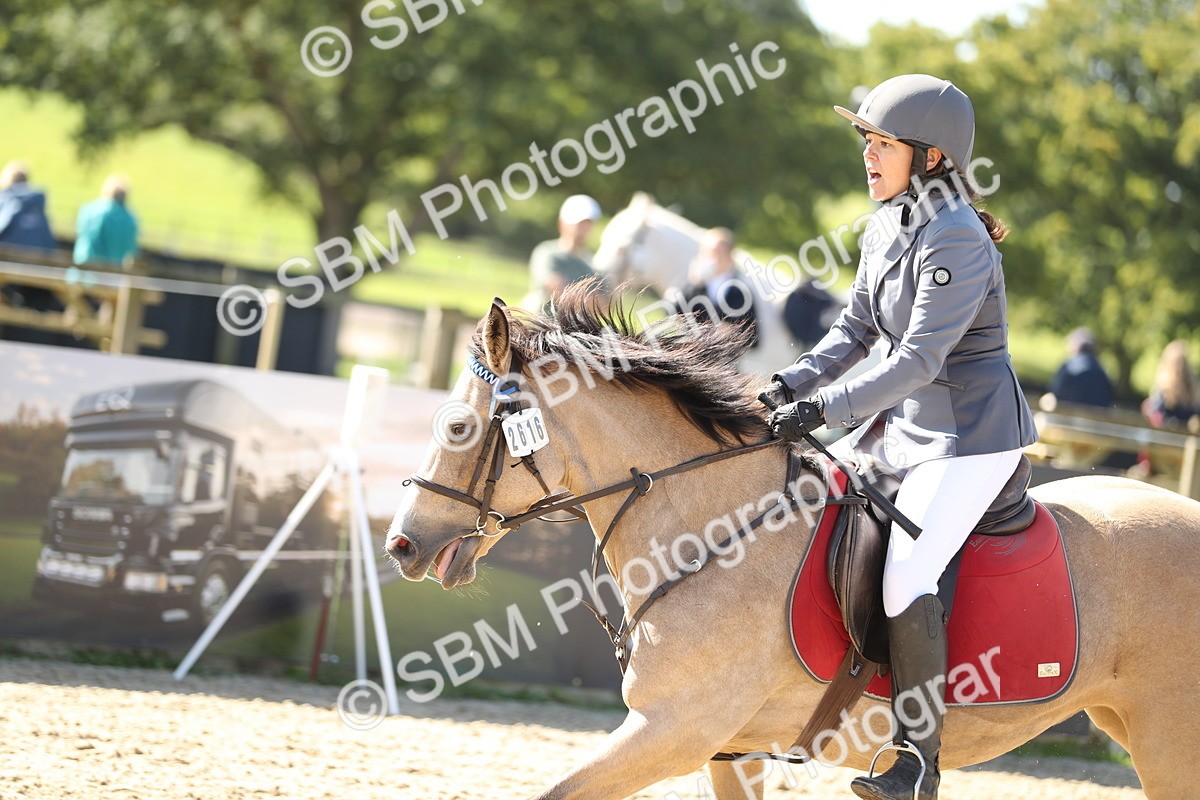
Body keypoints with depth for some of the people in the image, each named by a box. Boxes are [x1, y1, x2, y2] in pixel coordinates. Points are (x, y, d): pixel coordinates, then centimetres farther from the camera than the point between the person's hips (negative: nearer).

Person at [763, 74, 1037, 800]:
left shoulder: (956, 239, -21)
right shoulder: (885, 229, 7)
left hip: (973, 435, -10)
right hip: (904, 424, 10)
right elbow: (855, 332, 13)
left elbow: (919, 359, -26)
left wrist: (825, 409, -28)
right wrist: (791, 385, -2)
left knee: (906, 578, -22)